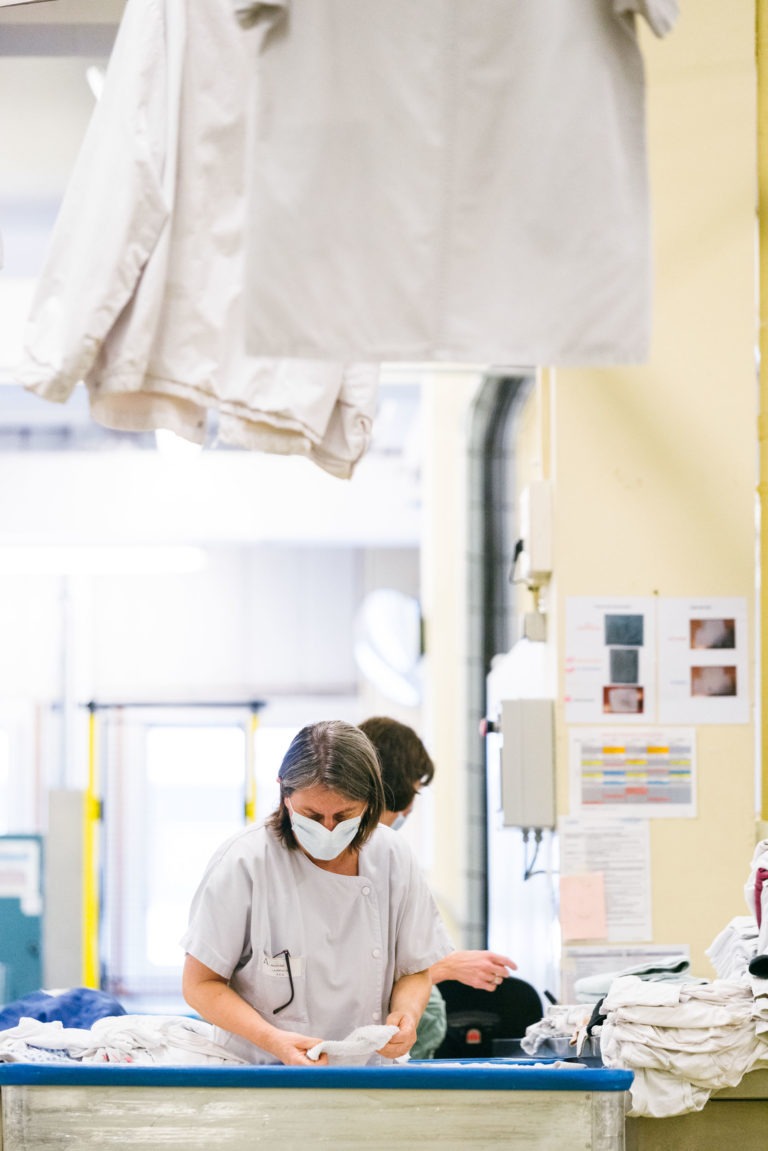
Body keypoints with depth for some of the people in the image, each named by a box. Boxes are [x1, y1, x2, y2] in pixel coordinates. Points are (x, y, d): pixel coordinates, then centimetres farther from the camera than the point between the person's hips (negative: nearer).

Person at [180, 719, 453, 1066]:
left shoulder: (393, 858, 1)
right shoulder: (244, 861, -10)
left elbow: (415, 971, 13)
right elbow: (200, 984, -5)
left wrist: (406, 1015, -10)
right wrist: (273, 1040, -20)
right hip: (258, 1072, -7)